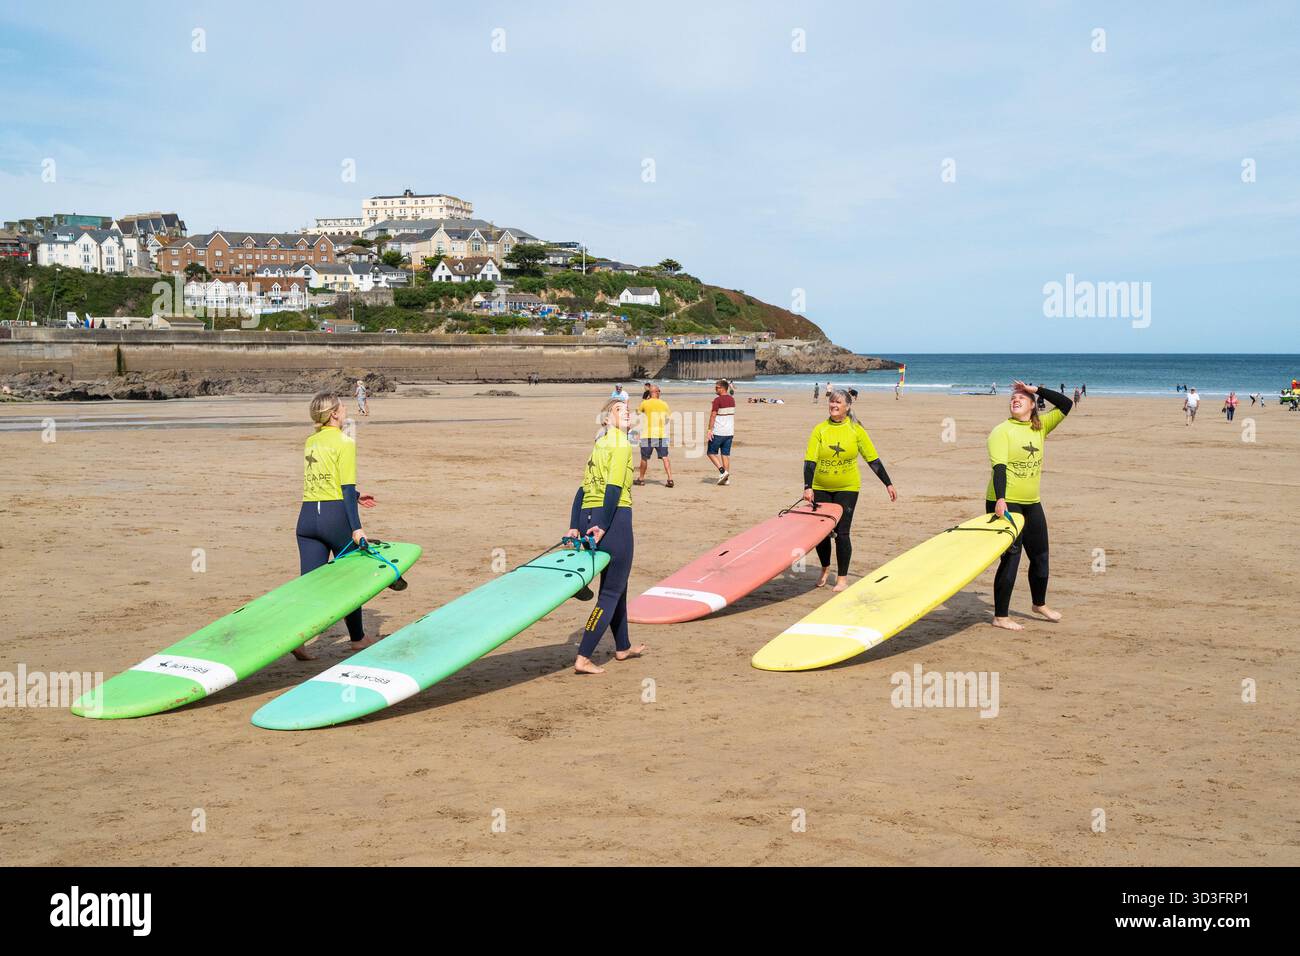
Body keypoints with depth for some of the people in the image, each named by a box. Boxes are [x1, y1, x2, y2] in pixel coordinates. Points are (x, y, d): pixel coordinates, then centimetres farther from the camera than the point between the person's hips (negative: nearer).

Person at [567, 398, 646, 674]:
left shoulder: (599, 446, 19)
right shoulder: (621, 445, -6)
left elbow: (582, 489, 12)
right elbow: (614, 488, -16)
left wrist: (574, 527, 8)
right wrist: (603, 525, -17)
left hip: (587, 517, 8)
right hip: (614, 517, -8)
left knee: (615, 584, 23)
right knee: (612, 591, -1)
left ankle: (622, 647, 37)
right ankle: (583, 658, -6)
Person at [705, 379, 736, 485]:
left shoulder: (717, 400, -13)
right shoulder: (732, 400, 10)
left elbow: (713, 416, -16)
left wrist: (710, 430, -16)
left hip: (718, 432, -7)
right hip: (729, 431, 7)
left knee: (712, 453, 5)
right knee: (726, 454, 9)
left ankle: (722, 471, -10)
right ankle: (726, 478, 7)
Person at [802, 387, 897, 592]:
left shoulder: (856, 430, -4)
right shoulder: (820, 430, -4)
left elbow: (873, 459, 2)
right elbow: (810, 460, -10)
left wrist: (888, 484, 1)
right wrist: (807, 487, -21)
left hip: (847, 488, -1)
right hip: (821, 488, 1)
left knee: (841, 533, -6)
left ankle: (842, 577, 10)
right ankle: (825, 569, 31)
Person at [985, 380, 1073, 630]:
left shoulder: (1040, 427, 8)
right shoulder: (1002, 431, -9)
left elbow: (1066, 405, 5)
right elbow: (999, 466, -20)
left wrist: (1037, 389, -1)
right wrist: (1000, 499, -32)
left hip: (1031, 504, 7)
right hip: (1004, 503, -7)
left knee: (1040, 555, 18)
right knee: (1011, 557, -6)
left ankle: (1039, 604, 41)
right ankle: (1000, 616, 3)